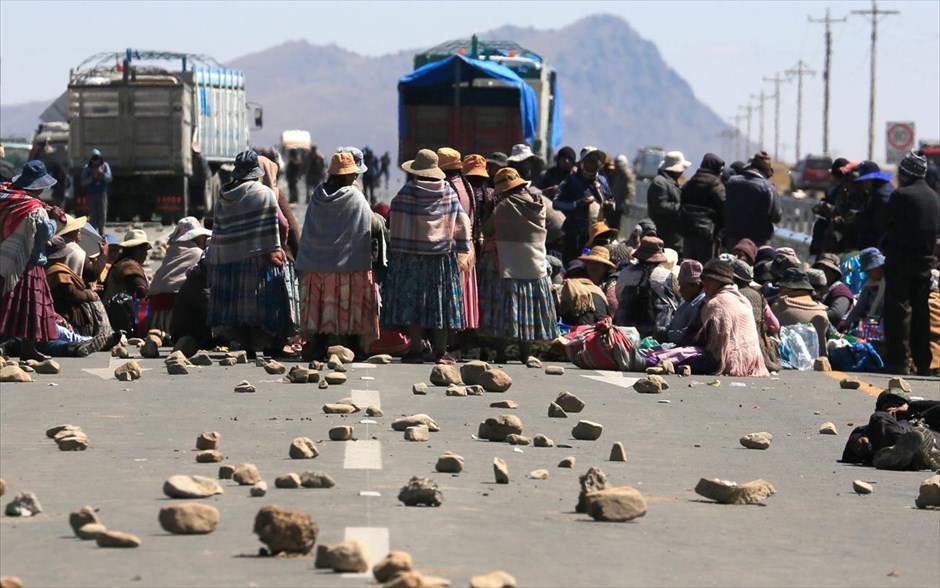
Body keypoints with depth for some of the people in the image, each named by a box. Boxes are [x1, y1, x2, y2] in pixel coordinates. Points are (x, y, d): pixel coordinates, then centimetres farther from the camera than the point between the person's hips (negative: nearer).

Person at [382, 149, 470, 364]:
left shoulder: (407, 193, -6)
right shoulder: (449, 193, 4)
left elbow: (395, 225, -5)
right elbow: (462, 223, 6)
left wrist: (395, 250, 3)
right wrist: (463, 250, 12)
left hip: (411, 257, -3)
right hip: (443, 256, 3)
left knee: (412, 301, 1)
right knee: (440, 302, 7)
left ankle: (415, 350, -2)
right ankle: (440, 352, 6)